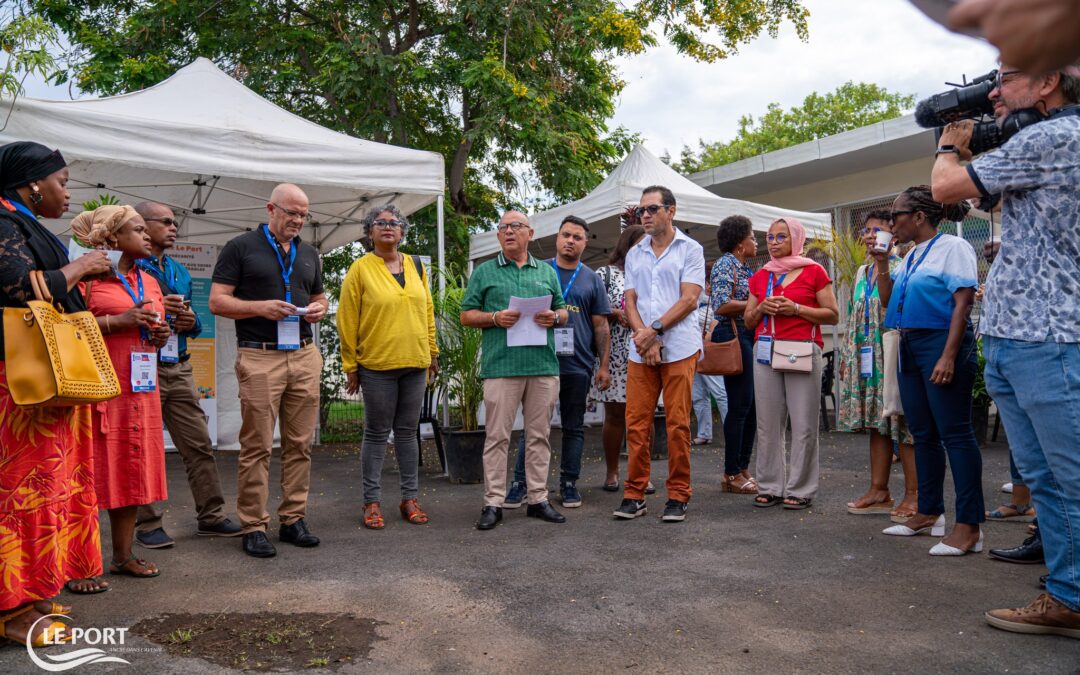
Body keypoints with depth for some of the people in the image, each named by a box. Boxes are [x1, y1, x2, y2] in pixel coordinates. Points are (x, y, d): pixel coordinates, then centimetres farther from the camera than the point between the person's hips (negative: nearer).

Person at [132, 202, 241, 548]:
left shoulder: (179, 271, 17)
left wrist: (191, 322, 0)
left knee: (199, 444, 7)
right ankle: (148, 524, 15)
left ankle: (211, 516, 17)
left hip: (179, 368, 6)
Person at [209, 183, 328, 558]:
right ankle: (254, 527, 6)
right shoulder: (240, 247, 2)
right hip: (259, 358, -5)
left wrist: (319, 308, 2)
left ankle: (293, 519, 16)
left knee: (300, 444, 7)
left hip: (304, 356, 5)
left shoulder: (309, 254, 18)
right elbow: (217, 302, -2)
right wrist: (261, 307, -16)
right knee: (257, 446, -3)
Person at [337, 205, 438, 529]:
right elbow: (347, 320, -5)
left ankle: (409, 498, 19)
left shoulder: (416, 265, 10)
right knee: (376, 434, 4)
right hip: (376, 365, -4)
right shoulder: (360, 269, -4)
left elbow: (427, 311, 15)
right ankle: (372, 502, 13)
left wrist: (432, 351, 13)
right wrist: (350, 365, -5)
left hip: (415, 363, 4)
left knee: (407, 431, 11)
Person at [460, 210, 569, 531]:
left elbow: (564, 312, 20)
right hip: (501, 366, -3)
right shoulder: (484, 272, 10)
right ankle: (493, 503, 5)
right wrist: (494, 318, -11)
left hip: (544, 364, 3)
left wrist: (554, 317, -3)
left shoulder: (547, 272, 18)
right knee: (497, 435, -2)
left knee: (539, 435, 7)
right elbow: (467, 315, 7)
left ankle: (538, 499, 17)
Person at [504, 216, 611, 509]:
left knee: (573, 427, 8)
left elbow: (601, 326, 8)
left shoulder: (591, 280, 10)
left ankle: (569, 484, 18)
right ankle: (520, 482, 8)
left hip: (578, 364, 2)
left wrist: (604, 366, 3)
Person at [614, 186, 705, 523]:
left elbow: (689, 299, -6)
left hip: (679, 349, -4)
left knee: (678, 424, -1)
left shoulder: (690, 249, 4)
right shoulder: (634, 254, 17)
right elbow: (630, 302, 10)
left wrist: (655, 329, -13)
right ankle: (634, 495, 10)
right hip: (640, 352, 4)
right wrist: (643, 336, -8)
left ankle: (678, 496, 9)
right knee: (636, 423, 2)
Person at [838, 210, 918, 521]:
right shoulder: (862, 272, 17)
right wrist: (846, 355, 15)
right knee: (876, 422, 11)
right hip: (865, 360, 8)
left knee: (902, 423, -5)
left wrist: (883, 262, -26)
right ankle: (879, 490, 18)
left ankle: (913, 495, 3)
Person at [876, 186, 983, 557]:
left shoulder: (952, 247, -7)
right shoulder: (911, 255, 17)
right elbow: (889, 300, 19)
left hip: (941, 343, -9)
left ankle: (969, 526, -6)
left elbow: (963, 303, -15)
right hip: (910, 346, 9)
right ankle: (929, 513, 22)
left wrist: (949, 356, -23)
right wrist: (881, 262, 10)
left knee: (955, 433, -9)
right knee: (923, 434, 12)